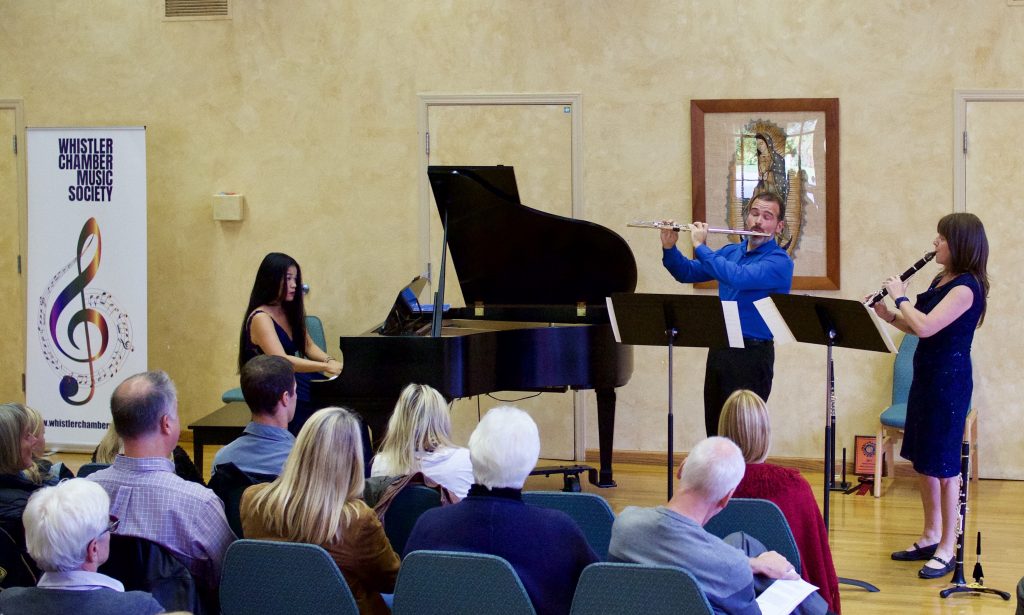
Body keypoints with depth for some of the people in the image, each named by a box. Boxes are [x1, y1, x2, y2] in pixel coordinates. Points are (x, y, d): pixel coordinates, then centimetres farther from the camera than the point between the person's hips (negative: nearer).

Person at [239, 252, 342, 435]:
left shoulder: (288, 312, 15)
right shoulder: (261, 318, -12)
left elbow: (308, 346, 15)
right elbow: (281, 361, -24)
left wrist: (331, 362, -6)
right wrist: (326, 367, -31)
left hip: (296, 382, 8)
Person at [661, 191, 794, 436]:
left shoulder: (779, 262, -11)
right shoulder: (731, 252, 12)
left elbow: (737, 277, -26)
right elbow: (687, 272, 17)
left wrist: (701, 246, -17)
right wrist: (669, 248, -1)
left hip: (752, 354, -7)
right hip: (719, 350, 7)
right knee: (715, 431, 11)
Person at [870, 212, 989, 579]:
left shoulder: (966, 287, -18)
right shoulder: (941, 281, 11)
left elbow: (926, 326, -27)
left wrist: (901, 298, -12)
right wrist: (890, 316, 3)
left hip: (950, 380, -9)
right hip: (927, 376, 9)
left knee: (943, 465, -3)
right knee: (922, 462, 15)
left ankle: (947, 550, 5)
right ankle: (931, 537, 28)